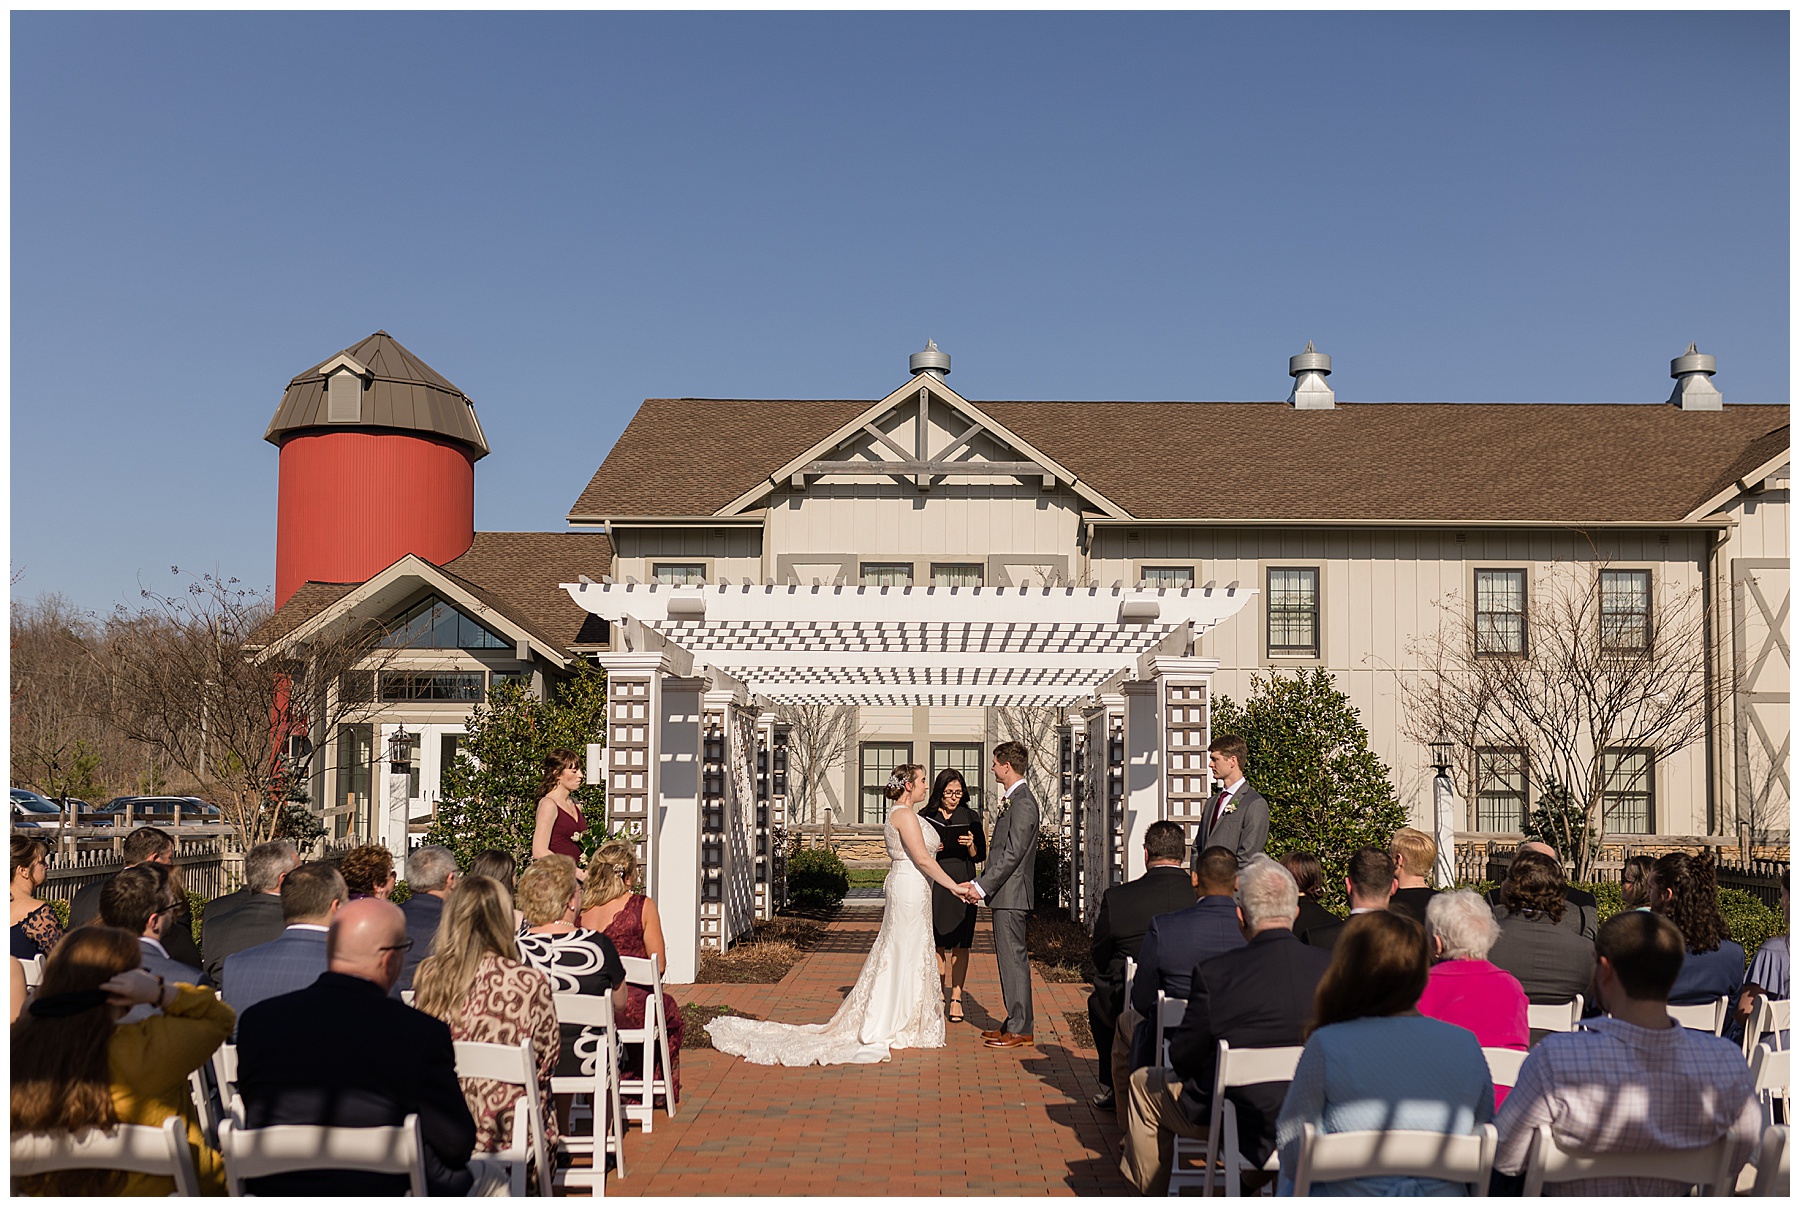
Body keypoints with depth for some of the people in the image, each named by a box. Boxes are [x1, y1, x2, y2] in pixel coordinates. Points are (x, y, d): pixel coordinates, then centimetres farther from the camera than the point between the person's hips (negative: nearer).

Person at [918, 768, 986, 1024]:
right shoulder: (925, 817, 5)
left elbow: (980, 856, 6)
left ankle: (956, 998, 5)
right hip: (933, 886, 0)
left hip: (962, 886, 0)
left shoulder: (970, 817, 6)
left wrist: (971, 845, -14)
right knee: (936, 944, 4)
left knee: (960, 944, -1)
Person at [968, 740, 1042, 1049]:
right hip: (1004, 894, 10)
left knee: (1013, 959, -5)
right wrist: (982, 885, 13)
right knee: (1009, 959, 14)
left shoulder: (1023, 803, -16)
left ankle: (1020, 1030, 0)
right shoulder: (1013, 800, 16)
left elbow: (1013, 854, -20)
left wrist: (983, 885, -18)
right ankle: (1015, 1023, 21)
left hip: (1011, 895, -10)